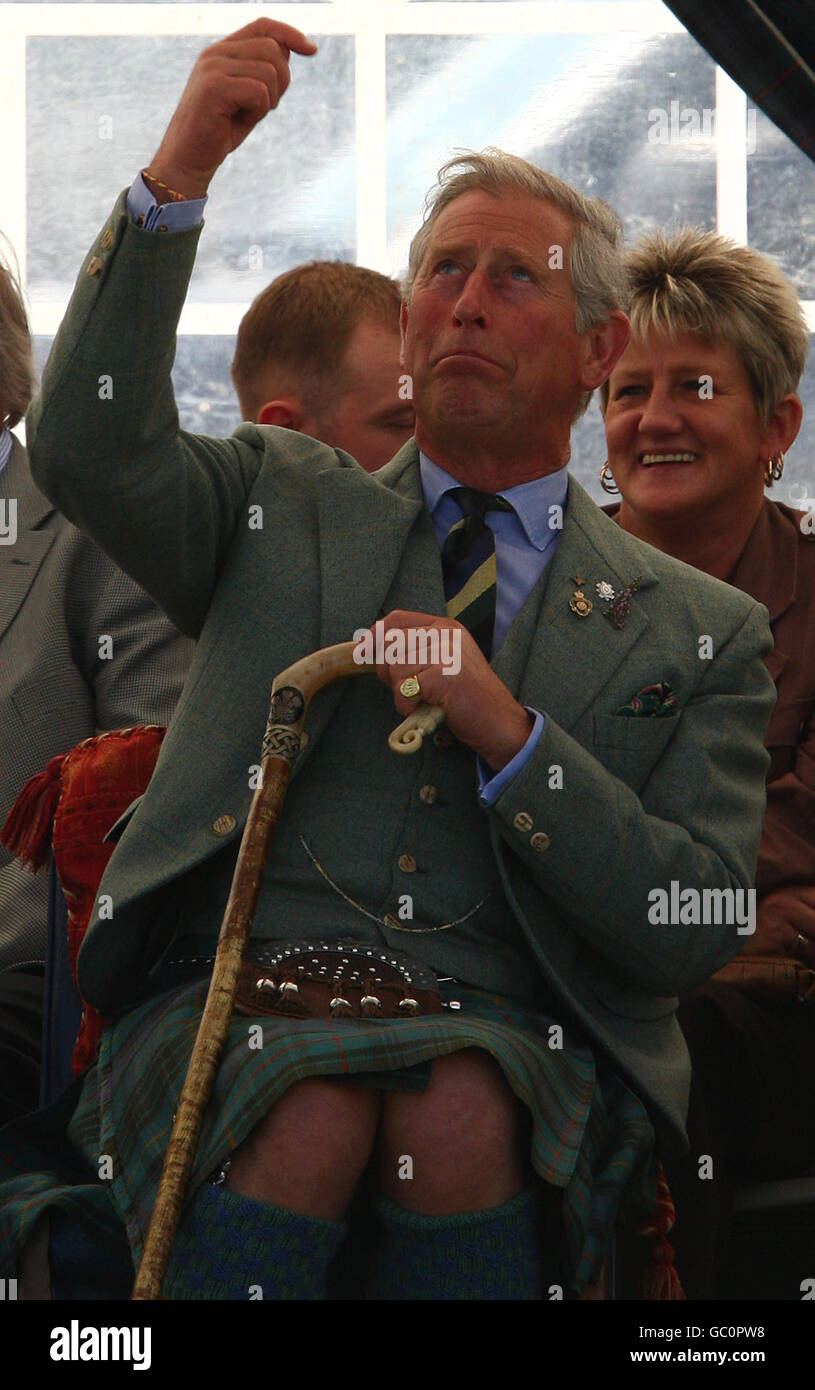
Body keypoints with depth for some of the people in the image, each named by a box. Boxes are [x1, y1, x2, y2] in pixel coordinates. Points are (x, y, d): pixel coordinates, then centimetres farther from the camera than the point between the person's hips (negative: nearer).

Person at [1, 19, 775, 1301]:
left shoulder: (703, 631, 17)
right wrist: (179, 173, -8)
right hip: (232, 1004, 0)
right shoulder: (282, 507, 20)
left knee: (457, 1117, -35)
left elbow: (693, 933, 6)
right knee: (308, 1119, -35)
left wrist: (505, 731, -7)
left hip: (506, 1046, 0)